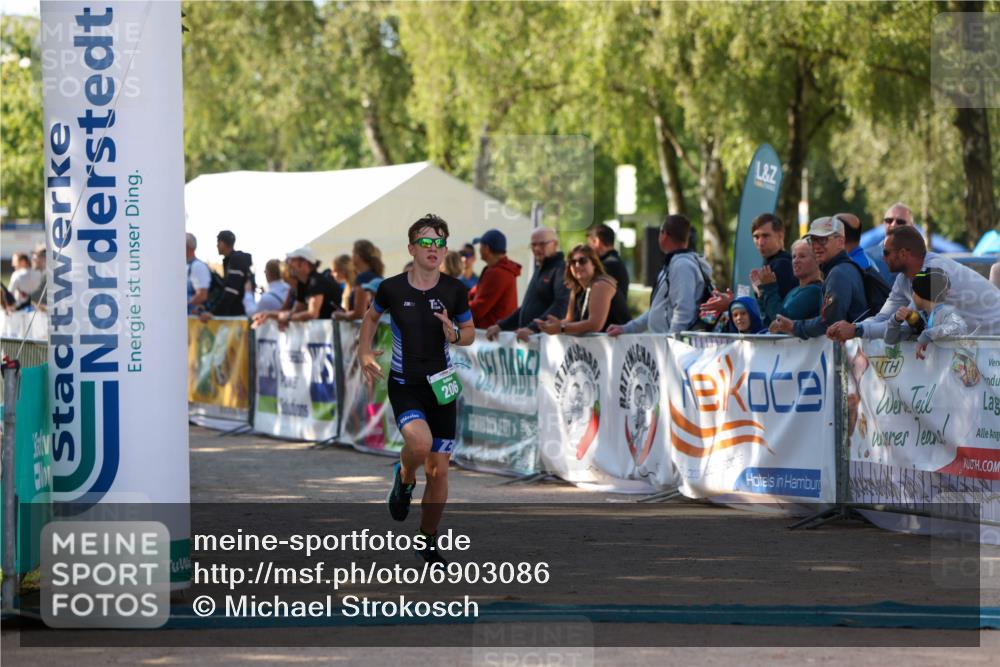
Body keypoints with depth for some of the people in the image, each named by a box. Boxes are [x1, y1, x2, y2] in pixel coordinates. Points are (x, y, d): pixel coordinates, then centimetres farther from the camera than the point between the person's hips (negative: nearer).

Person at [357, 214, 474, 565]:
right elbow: (371, 316, 16)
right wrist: (364, 353, 4)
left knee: (438, 470, 3)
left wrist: (455, 335, -11)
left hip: (441, 386, 2)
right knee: (420, 442, -31)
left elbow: (469, 332, 11)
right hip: (403, 386, -2)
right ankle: (404, 479, 5)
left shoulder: (454, 290, -3)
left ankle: (428, 541, 23)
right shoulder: (391, 288, -6)